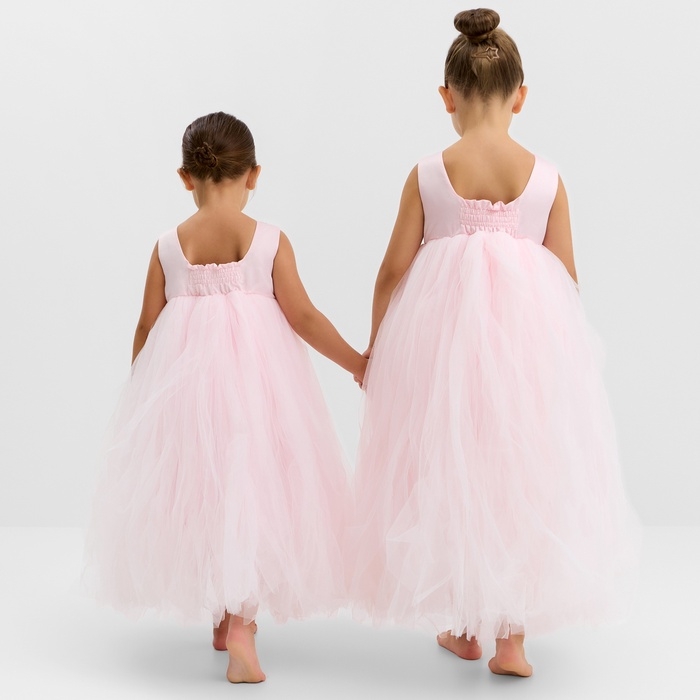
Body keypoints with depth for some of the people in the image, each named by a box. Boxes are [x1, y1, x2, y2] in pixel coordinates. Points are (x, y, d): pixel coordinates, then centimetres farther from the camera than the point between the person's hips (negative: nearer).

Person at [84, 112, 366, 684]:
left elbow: (147, 329, 4)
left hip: (183, 378, 2)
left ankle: (225, 618, 29)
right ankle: (240, 625, -10)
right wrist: (357, 362, 4)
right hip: (257, 376, -2)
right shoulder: (271, 240, -4)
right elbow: (302, 316, -6)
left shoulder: (168, 245, 1)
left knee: (199, 491, 16)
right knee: (252, 491, 3)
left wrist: (142, 390, 19)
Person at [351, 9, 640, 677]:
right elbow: (566, 275, 2)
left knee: (449, 476, 13)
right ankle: (512, 637, 10)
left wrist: (375, 348, 11)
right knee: (524, 474, 9)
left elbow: (393, 270, -2)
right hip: (531, 334, 0)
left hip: (442, 332, 0)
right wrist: (562, 343, 19)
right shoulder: (547, 178, -3)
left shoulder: (427, 176, -5)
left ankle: (464, 627, 24)